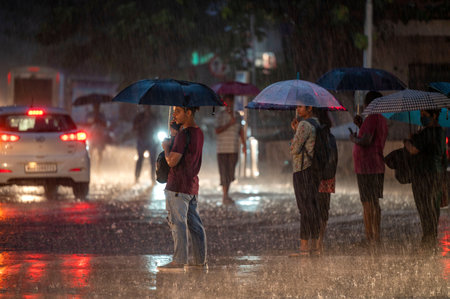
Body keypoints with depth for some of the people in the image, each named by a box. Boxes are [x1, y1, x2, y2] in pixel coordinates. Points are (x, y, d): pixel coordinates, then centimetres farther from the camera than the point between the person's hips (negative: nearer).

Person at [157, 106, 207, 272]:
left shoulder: (184, 134, -17)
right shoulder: (198, 132, 12)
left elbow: (172, 161, -20)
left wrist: (166, 147, -2)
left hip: (178, 186, -9)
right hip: (192, 185, 9)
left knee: (178, 223, -5)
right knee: (194, 224, 11)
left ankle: (179, 261, -6)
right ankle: (200, 261, 14)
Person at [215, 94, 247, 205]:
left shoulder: (237, 115, 8)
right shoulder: (220, 115, -5)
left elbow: (240, 130, 15)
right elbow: (217, 131, -12)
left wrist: (244, 144, 8)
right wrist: (230, 123, -20)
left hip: (234, 149, 4)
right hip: (222, 149, -4)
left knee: (230, 173, 6)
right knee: (224, 172, -7)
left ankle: (226, 195, 16)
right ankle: (225, 197, -6)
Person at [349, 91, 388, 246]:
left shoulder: (372, 118, -15)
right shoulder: (382, 120, 16)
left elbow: (366, 141, -24)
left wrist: (354, 139, -5)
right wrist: (361, 126, 16)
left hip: (366, 168, -10)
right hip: (378, 166, 10)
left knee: (368, 204, -8)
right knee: (374, 203, 16)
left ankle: (371, 239, -8)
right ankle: (376, 238, 20)